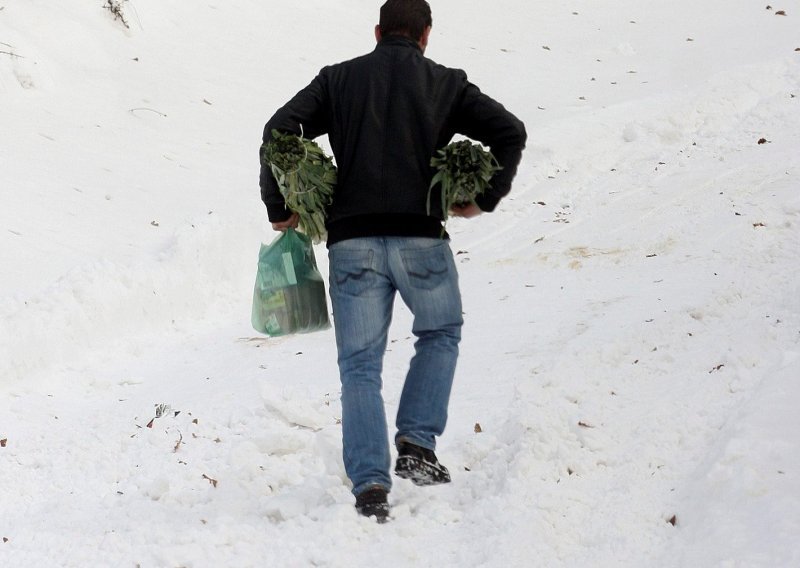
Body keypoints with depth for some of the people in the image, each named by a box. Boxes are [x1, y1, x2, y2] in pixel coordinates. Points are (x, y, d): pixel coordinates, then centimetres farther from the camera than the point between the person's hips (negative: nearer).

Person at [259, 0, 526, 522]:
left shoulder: (338, 79, 11)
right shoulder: (447, 84, 9)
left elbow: (279, 129, 0)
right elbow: (511, 131, 0)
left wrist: (279, 209, 7)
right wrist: (485, 199, 9)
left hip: (352, 243, 1)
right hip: (421, 239, -1)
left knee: (360, 367, 8)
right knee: (441, 334, 25)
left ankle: (370, 486, -4)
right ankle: (418, 445, 11)